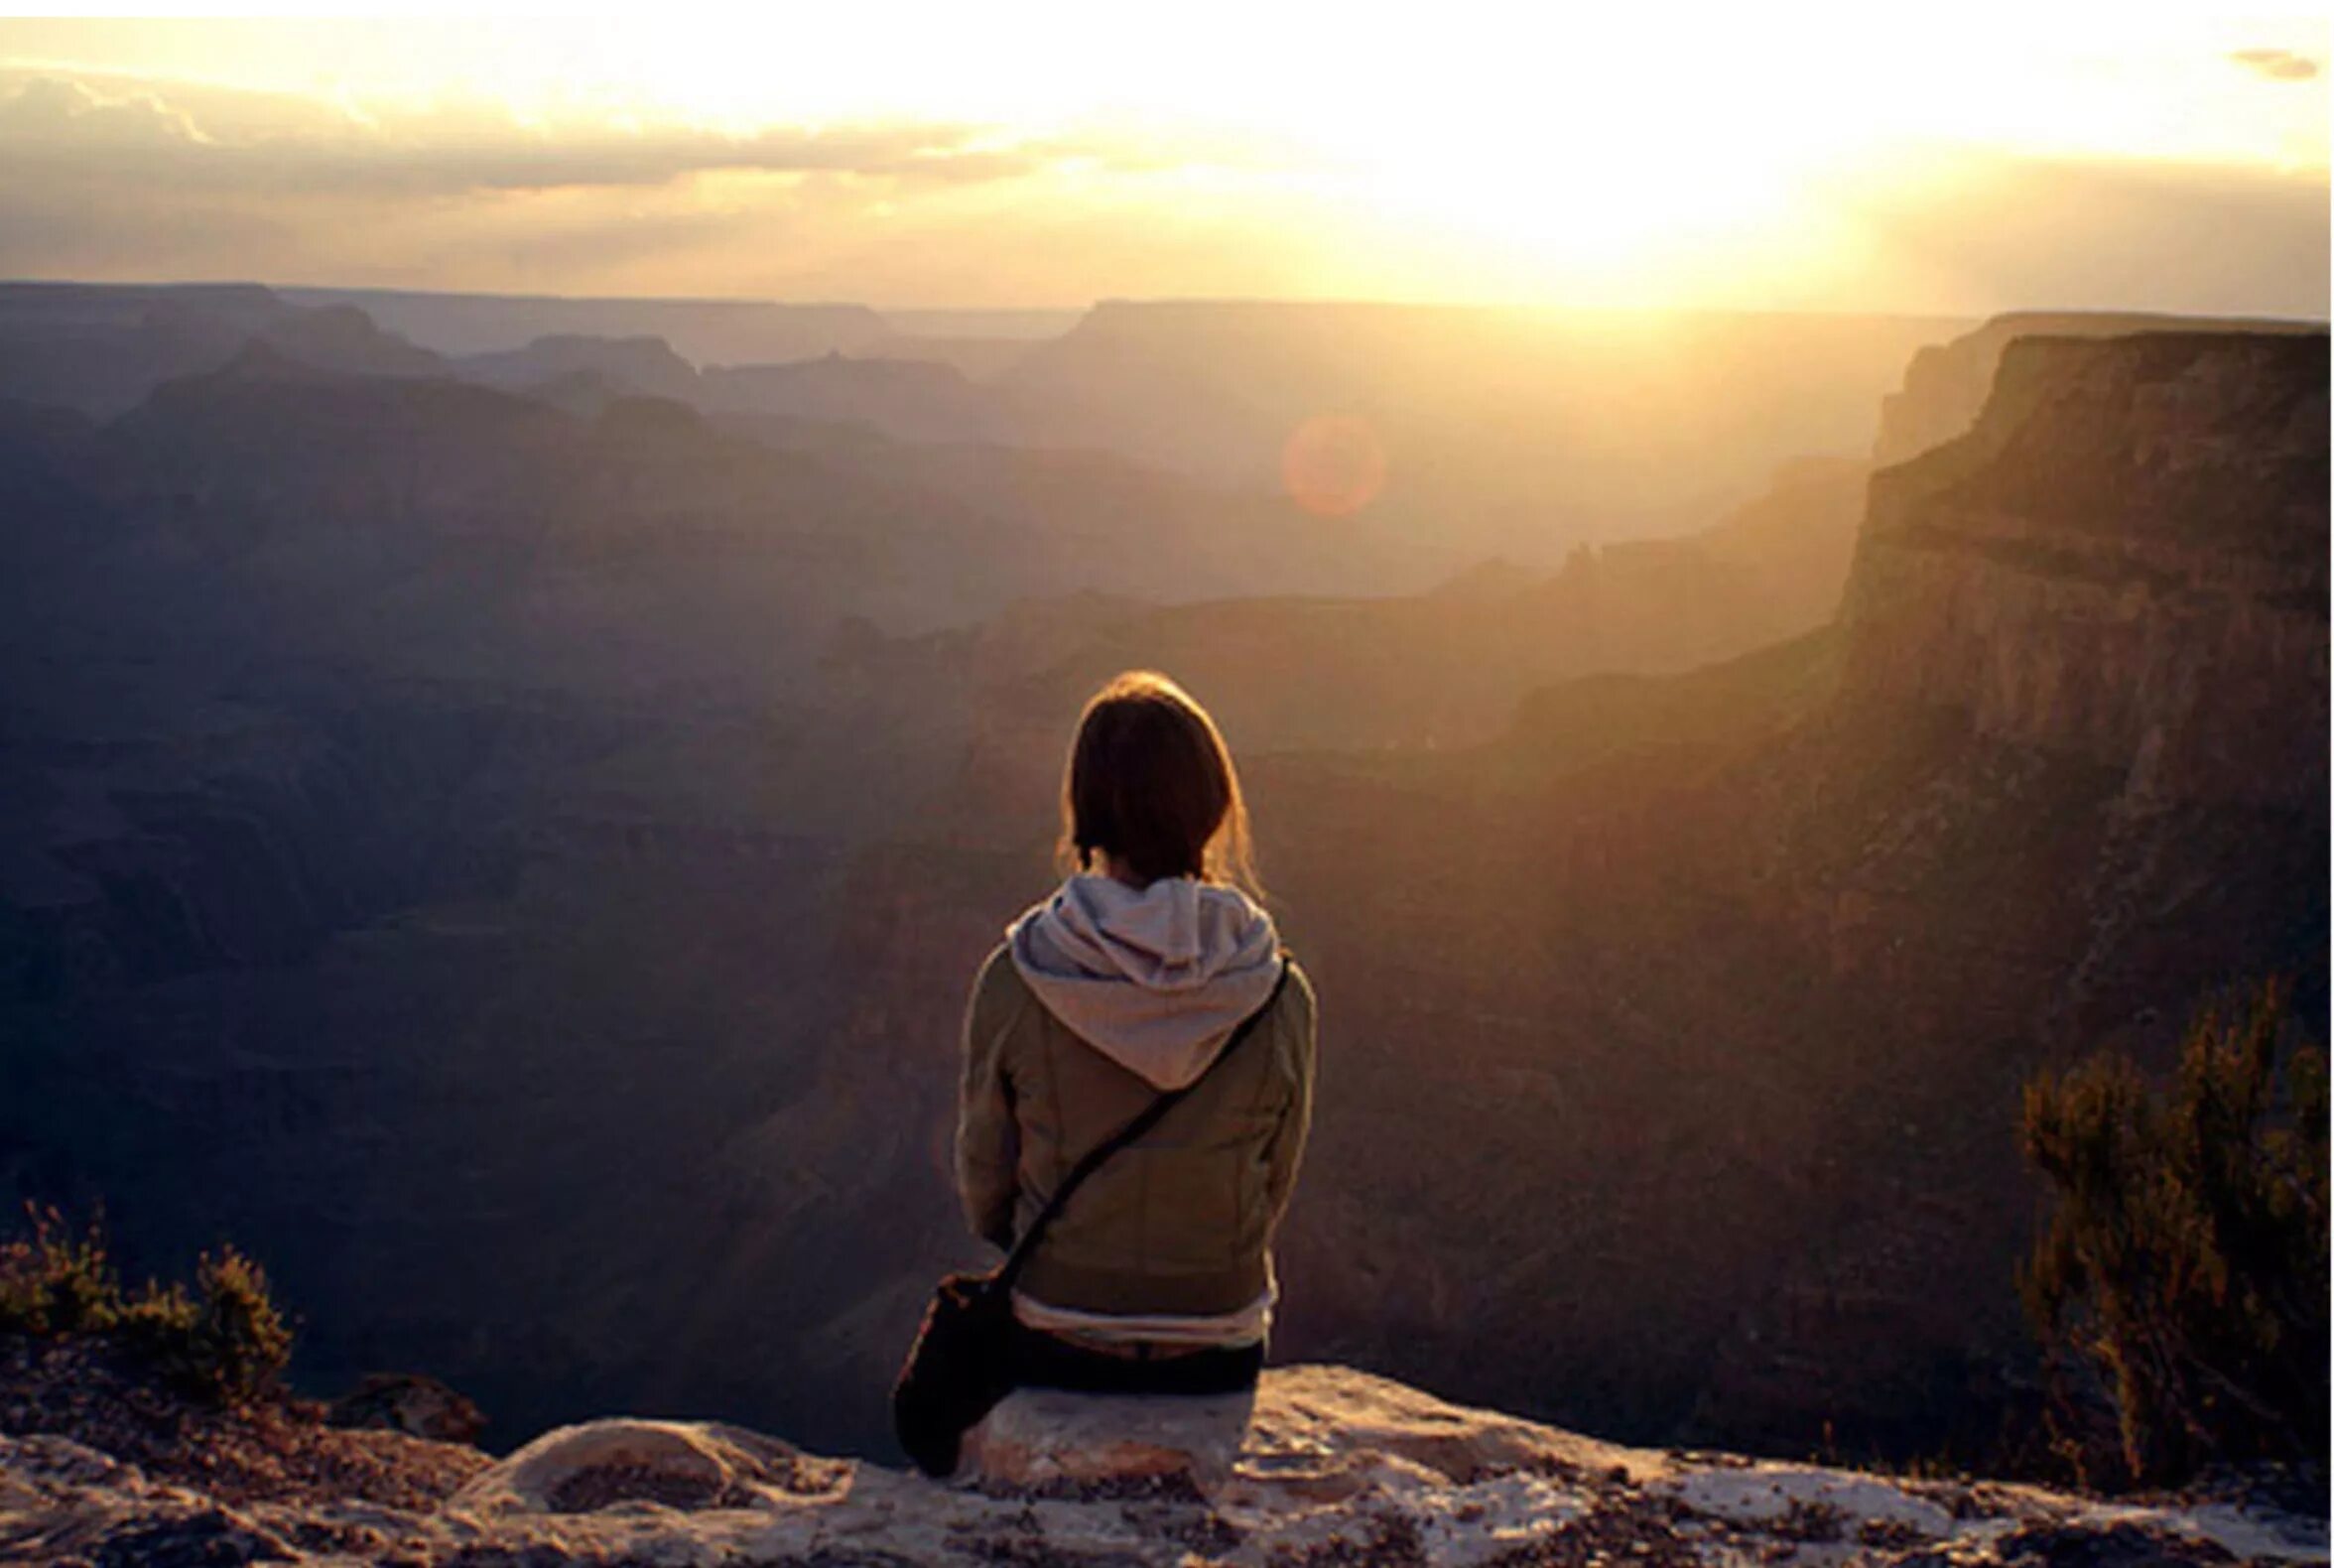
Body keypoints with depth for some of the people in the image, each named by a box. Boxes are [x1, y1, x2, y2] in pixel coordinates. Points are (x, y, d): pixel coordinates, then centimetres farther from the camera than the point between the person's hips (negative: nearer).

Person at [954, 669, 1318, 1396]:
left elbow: (984, 1186, -4)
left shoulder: (1014, 981, -17)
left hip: (1055, 1349, -1)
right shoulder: (1278, 995, -14)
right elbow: (1274, 1184, -1)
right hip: (1219, 1358, 1)